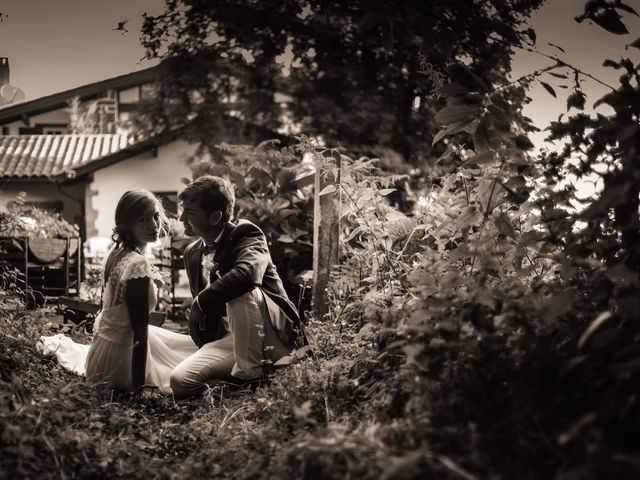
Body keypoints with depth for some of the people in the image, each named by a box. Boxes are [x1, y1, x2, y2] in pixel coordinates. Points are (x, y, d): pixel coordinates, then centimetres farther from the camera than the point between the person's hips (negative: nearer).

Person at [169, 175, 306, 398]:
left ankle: (249, 374, -23)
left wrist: (201, 302, -23)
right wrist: (206, 351, 11)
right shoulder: (192, 253, 12)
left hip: (273, 337, -6)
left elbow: (247, 274, -35)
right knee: (180, 381, -19)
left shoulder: (246, 234, -11)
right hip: (227, 337, 6)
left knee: (241, 293, -37)